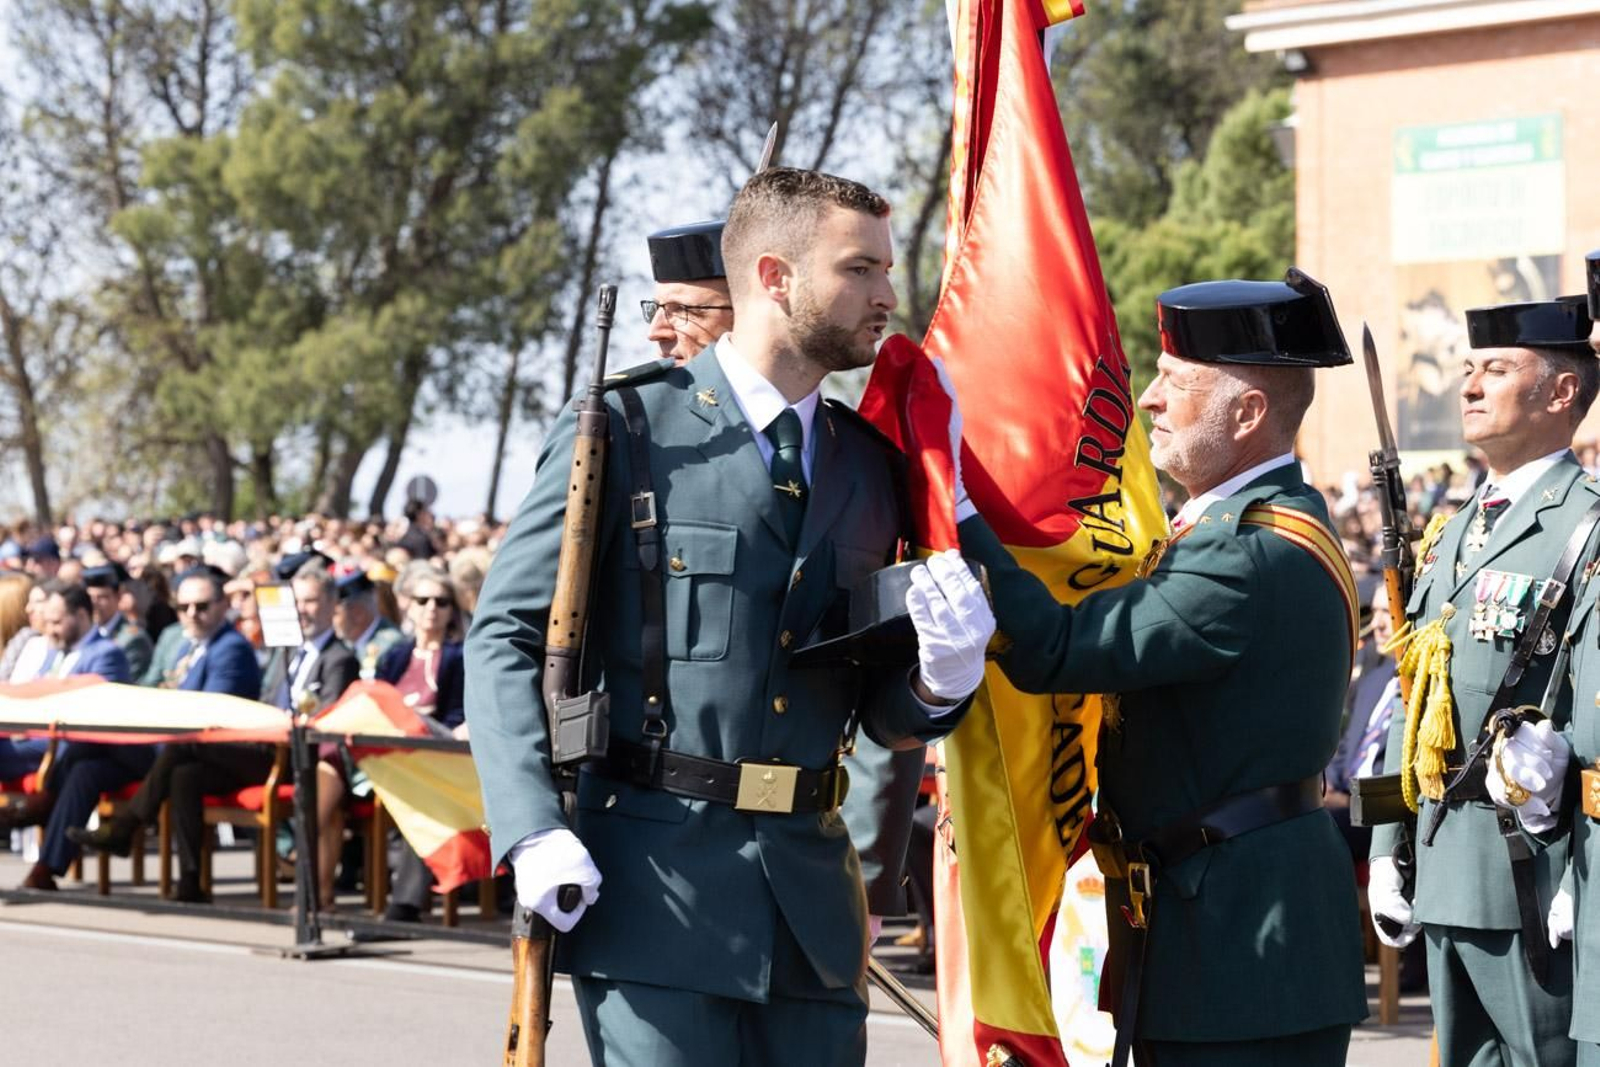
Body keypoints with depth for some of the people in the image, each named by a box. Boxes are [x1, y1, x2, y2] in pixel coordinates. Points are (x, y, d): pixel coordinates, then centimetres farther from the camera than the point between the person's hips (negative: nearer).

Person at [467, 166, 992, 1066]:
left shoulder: (871, 464, 14)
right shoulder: (627, 429, -2)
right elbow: (507, 637, -3)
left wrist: (939, 679, -7)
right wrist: (536, 834, -15)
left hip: (811, 891, 5)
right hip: (654, 882, -5)